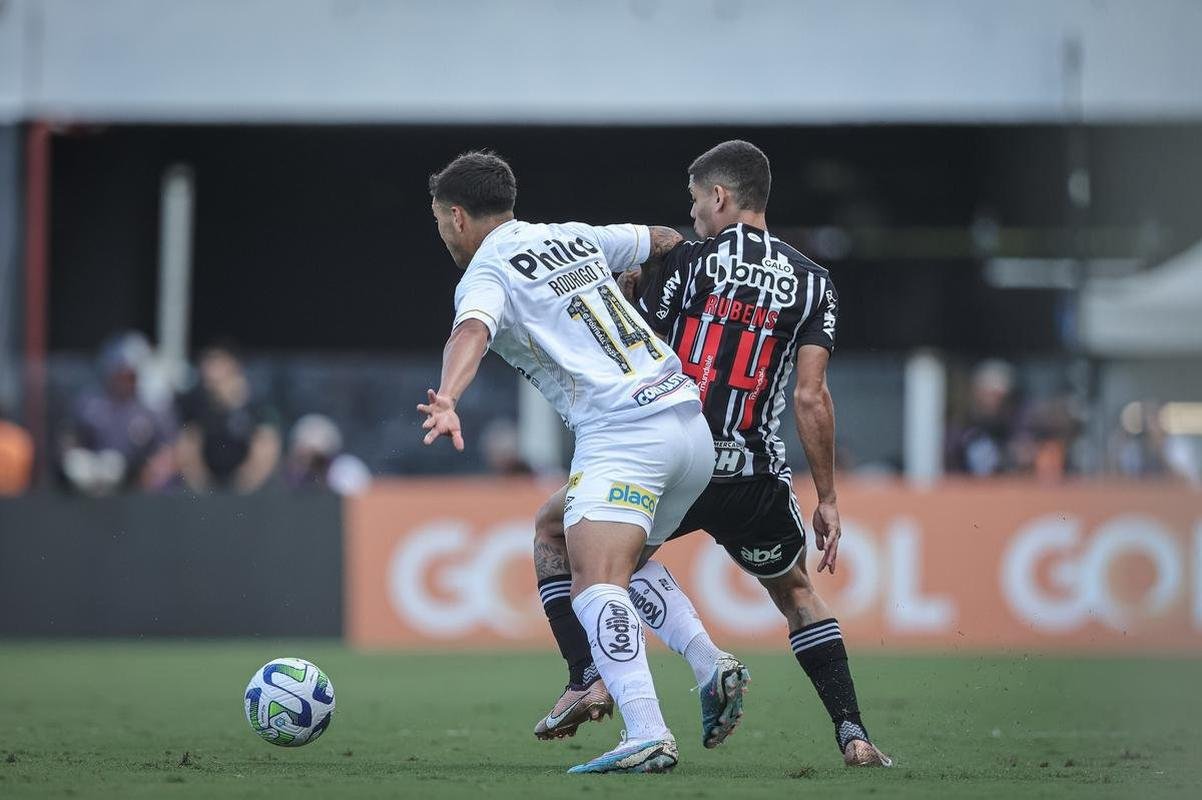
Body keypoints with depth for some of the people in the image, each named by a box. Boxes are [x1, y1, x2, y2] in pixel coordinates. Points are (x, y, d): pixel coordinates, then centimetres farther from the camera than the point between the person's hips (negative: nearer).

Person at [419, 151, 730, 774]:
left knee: (594, 584, -20)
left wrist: (446, 400, -41)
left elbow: (471, 332, -23)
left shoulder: (486, 274, 0)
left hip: (622, 434, -8)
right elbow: (664, 241, 37)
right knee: (629, 563, 28)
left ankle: (647, 735, -37)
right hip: (691, 423, 8)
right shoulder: (575, 238, 22)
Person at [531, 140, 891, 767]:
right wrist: (827, 500, 4)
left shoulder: (684, 261, 0)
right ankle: (853, 735, 11)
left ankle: (589, 677, 3)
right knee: (797, 594, 27)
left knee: (553, 528, 21)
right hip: (757, 479, 3)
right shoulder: (811, 282, 6)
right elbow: (810, 397, -1)